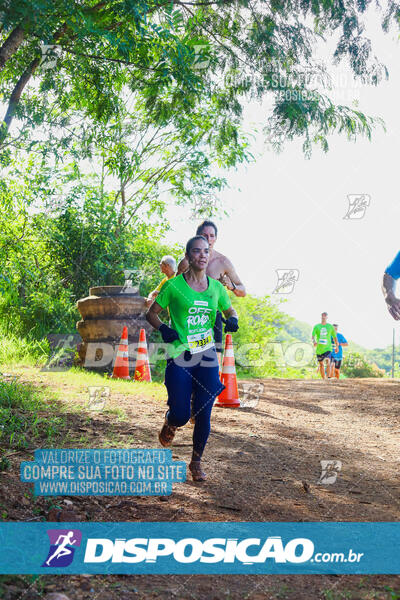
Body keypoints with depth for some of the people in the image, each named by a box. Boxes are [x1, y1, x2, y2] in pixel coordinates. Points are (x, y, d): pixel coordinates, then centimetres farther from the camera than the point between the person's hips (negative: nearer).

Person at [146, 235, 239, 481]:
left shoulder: (216, 287, 7)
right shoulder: (174, 286, -3)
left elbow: (230, 309, 23)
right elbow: (152, 313, 5)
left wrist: (232, 319, 0)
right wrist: (163, 328, -14)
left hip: (207, 356, 3)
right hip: (180, 357, -3)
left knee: (204, 414, 0)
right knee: (181, 415, -4)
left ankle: (196, 462, 20)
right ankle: (169, 423, 34)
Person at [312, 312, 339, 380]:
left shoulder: (330, 326, 5)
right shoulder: (316, 326, 4)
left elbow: (335, 337, 14)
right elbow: (313, 335, -7)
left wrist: (337, 346, 17)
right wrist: (314, 341, -28)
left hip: (327, 348, -2)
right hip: (319, 349, 2)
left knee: (328, 362, -23)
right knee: (321, 364, 10)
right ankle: (324, 379, 22)